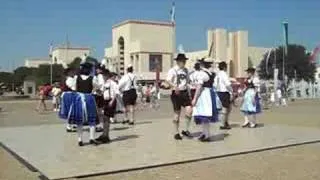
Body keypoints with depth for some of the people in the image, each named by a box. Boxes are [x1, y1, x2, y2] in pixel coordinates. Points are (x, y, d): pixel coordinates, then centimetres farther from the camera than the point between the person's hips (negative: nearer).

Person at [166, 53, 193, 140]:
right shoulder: (172, 70, -5)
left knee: (189, 110, -10)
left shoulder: (185, 70, 14)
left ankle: (186, 130, 5)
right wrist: (175, 86, -35)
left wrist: (189, 94, 20)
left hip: (185, 92, 5)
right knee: (177, 113, 2)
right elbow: (168, 81, -17)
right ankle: (176, 133, 15)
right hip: (176, 93, -5)